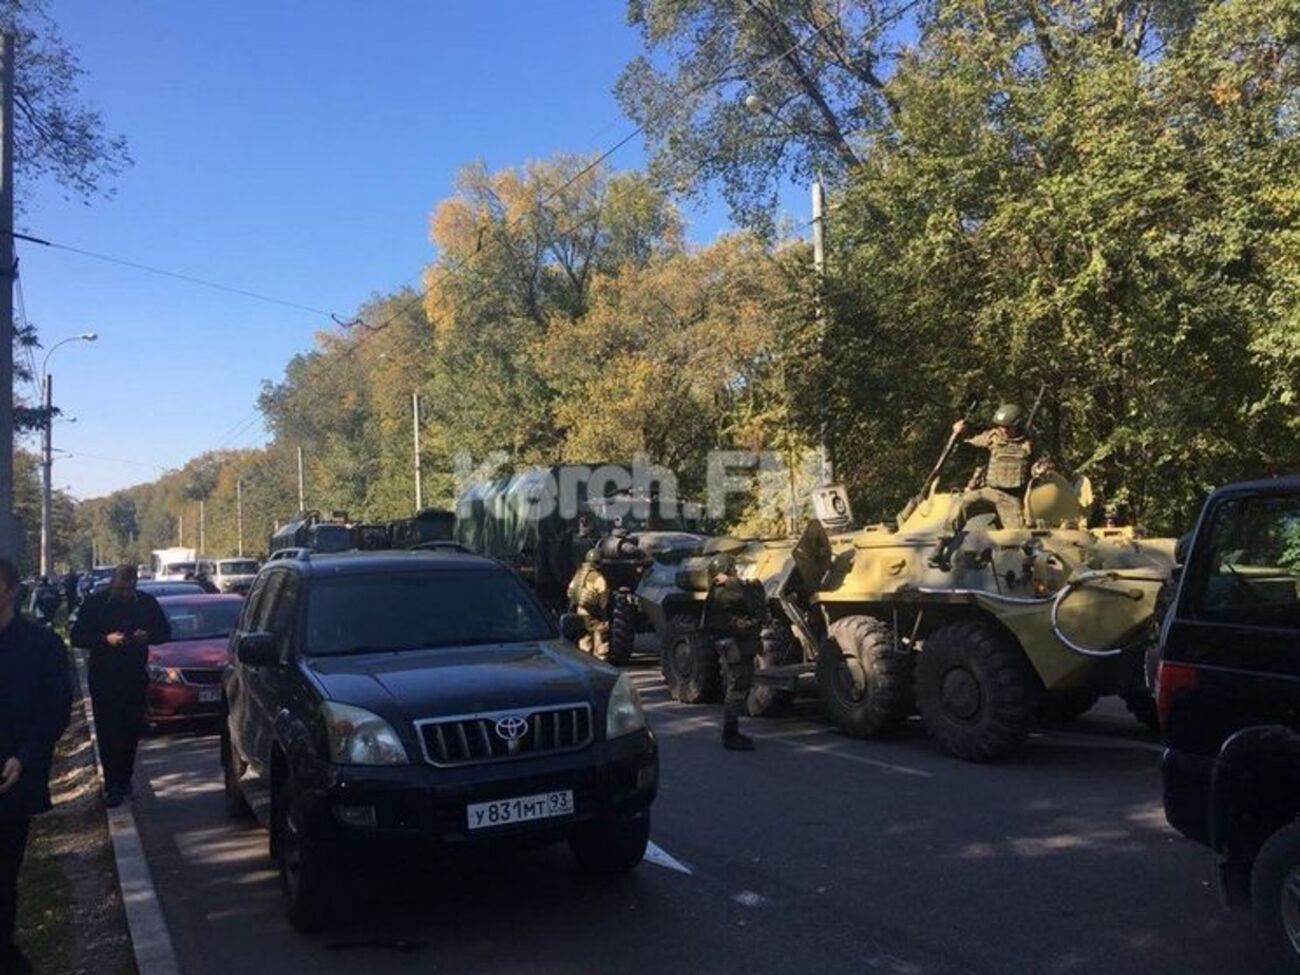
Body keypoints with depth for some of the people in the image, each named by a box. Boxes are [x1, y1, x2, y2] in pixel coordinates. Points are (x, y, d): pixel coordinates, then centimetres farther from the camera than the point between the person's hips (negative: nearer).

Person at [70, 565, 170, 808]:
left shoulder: (147, 602, 0)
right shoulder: (94, 602, -5)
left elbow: (165, 632, 7)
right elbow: (77, 637, -5)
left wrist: (148, 636, -15)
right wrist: (106, 639, -21)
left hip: (135, 678, 2)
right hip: (103, 679, -2)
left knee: (131, 732, 7)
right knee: (108, 733, -4)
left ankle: (123, 781, 21)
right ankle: (113, 786, 1)